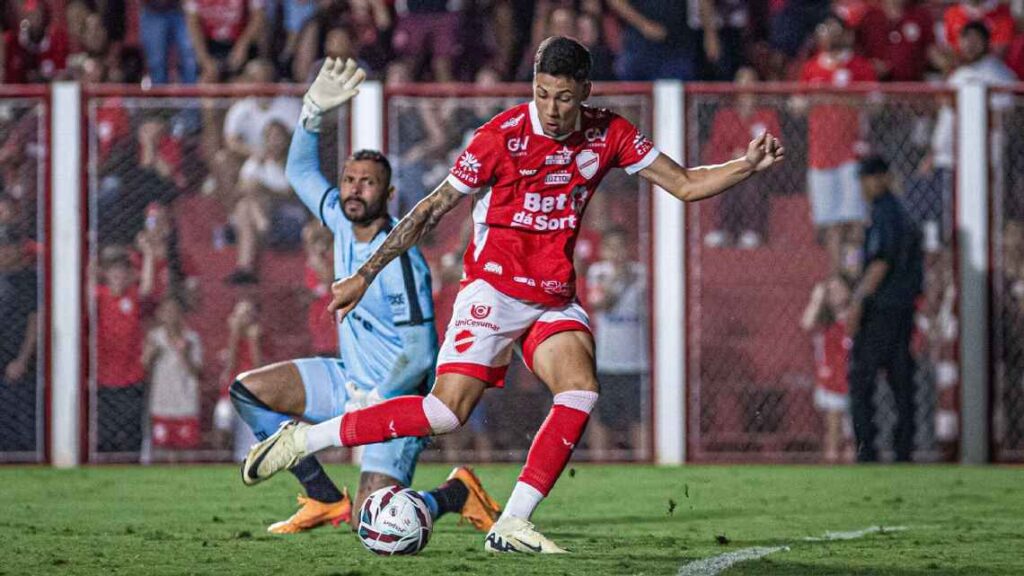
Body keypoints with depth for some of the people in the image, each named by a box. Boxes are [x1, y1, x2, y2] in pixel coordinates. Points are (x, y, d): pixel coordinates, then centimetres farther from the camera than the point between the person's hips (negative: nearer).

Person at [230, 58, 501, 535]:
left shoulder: (399, 262, -25)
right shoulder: (344, 223, -2)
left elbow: (420, 354, -24)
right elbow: (300, 171, 10)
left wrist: (371, 402, -18)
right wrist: (314, 110, -5)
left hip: (396, 397, -9)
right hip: (351, 383, 9)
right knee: (247, 391, 2)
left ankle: (456, 494, 9)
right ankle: (326, 500, 6)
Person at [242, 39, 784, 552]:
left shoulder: (608, 135, 0)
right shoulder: (502, 135, -12)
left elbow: (685, 184, 8)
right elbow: (434, 207, -5)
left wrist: (747, 165, -8)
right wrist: (364, 275, -3)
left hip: (555, 297, 5)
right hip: (494, 288, -5)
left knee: (580, 391, -21)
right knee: (447, 410, -17)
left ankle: (511, 526, -18)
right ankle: (303, 439, -7)